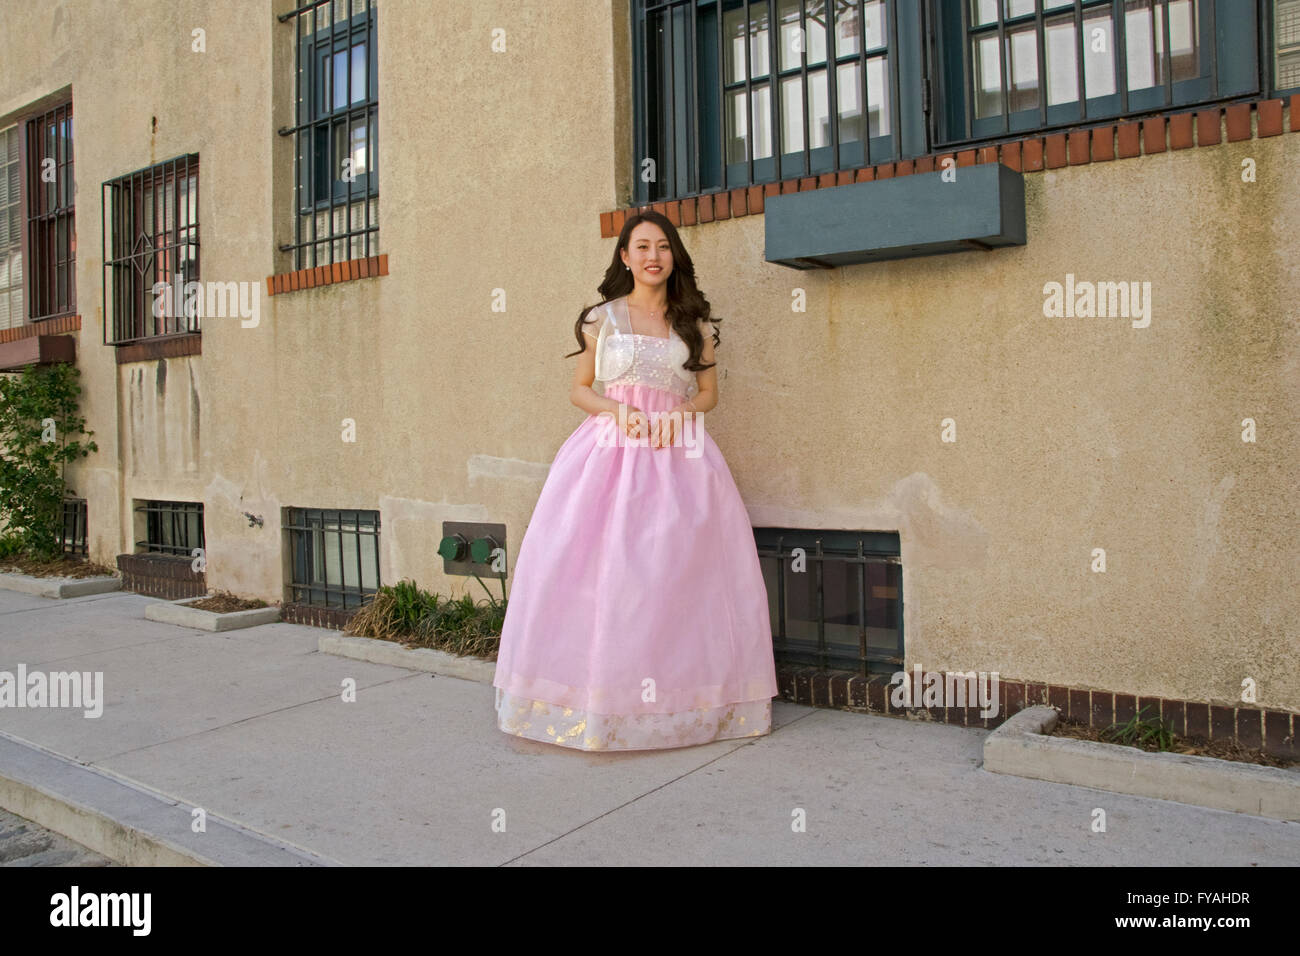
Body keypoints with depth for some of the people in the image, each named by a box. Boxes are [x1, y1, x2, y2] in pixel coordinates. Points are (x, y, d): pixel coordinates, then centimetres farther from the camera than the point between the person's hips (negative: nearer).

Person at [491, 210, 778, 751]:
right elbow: (579, 390, 10)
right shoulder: (602, 318, 9)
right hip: (610, 445, -1)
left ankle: (678, 697, 5)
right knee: (599, 564, -8)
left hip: (678, 450, 1)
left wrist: (679, 414, -7)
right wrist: (616, 410, -9)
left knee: (675, 568, -4)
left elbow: (708, 393, 14)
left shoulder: (694, 322, 13)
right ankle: (598, 697, 2)